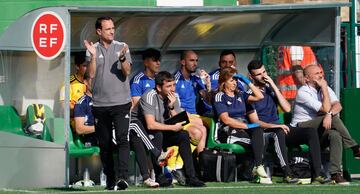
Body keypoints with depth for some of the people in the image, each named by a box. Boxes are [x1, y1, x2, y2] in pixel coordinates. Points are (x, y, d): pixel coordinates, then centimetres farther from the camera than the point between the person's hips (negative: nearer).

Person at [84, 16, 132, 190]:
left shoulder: (122, 47, 6)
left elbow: (127, 72, -2)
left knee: (122, 140, -15)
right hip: (100, 104, 2)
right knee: (104, 144, 7)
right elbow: (91, 74, -2)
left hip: (121, 102, -2)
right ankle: (110, 179, 15)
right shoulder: (92, 49, 7)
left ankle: (122, 177, -22)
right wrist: (93, 55, -13)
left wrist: (122, 58, -19)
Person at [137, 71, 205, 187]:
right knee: (158, 134, -33)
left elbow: (178, 123, -6)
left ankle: (190, 176, -16)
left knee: (184, 135, -15)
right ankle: (158, 176, -27)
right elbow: (150, 125, -30)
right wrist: (173, 127, -22)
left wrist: (171, 107, -20)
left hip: (163, 136, 6)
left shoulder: (174, 98, -1)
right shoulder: (149, 97, -20)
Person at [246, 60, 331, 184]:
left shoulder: (270, 89, 19)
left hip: (280, 128, 6)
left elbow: (287, 109, 5)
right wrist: (275, 126, -22)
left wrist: (274, 87, -1)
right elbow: (254, 122, -7)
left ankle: (317, 175, -26)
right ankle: (287, 175, -42)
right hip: (264, 132, -6)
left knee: (311, 132, -17)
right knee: (279, 133, -40)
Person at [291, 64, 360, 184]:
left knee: (335, 135, -29)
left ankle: (335, 173, -34)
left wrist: (329, 114, -30)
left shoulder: (325, 89, 11)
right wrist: (324, 88, -12)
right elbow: (326, 109, -18)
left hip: (319, 132, 6)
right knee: (334, 118, -27)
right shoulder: (303, 92, -11)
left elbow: (337, 105, -9)